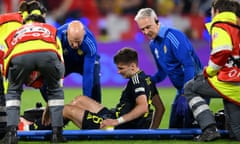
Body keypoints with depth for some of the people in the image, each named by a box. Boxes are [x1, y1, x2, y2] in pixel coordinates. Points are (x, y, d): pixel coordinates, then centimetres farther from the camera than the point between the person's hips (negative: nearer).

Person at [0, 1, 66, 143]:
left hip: (19, 55, 0)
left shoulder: (14, 34, 43)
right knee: (55, 90, 28)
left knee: (13, 91, 27)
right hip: (47, 52, 0)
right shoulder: (51, 30, 43)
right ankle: (57, 133, 22)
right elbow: (60, 60, 39)